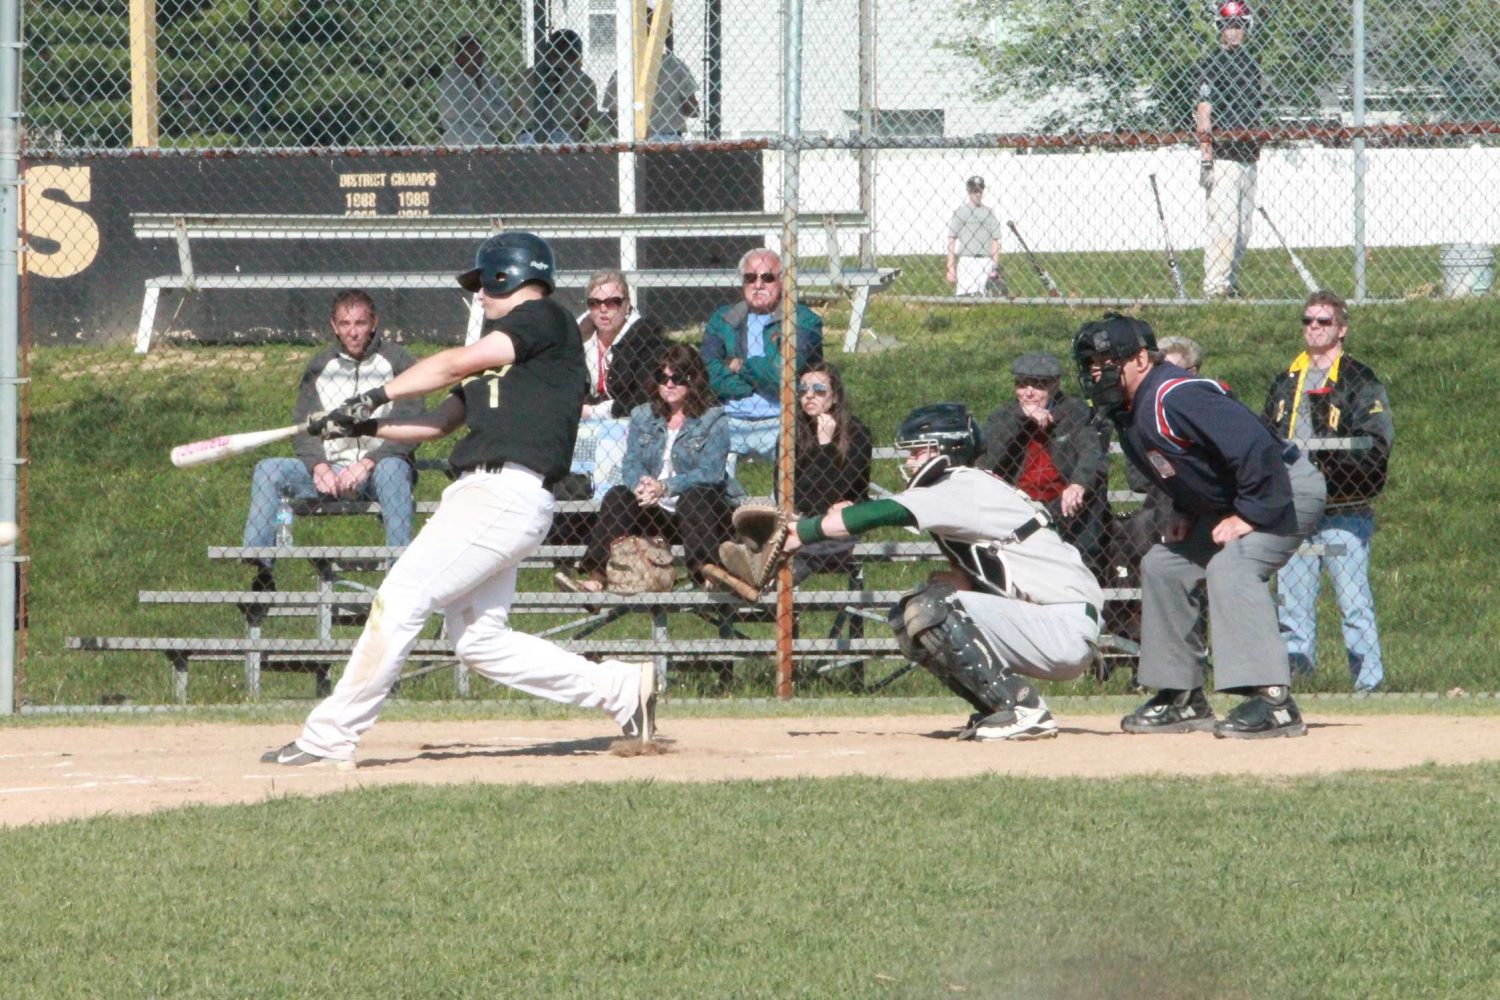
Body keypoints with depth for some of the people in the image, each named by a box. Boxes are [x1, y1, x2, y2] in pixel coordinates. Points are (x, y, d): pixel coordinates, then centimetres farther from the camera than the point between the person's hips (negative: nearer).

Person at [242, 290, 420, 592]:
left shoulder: (396, 362, 1)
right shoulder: (320, 367, 13)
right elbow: (303, 429, 8)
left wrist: (367, 463, -21)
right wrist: (319, 466, -13)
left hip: (377, 468, -4)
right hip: (329, 473, 4)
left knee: (392, 470, -38)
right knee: (268, 470, -17)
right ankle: (260, 567, -24)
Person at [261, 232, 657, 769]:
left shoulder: (545, 320, -1)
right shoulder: (500, 351, 27)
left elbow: (457, 364, -8)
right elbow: (443, 420, 25)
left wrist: (376, 396, -2)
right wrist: (368, 427, 13)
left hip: (505, 496, -10)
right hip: (477, 496, 10)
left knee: (400, 599, -13)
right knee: (479, 640, 7)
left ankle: (331, 736, -13)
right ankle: (619, 687, 10)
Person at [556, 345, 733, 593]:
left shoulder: (713, 420, -1)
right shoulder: (642, 416, 14)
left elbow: (710, 473, -13)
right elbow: (632, 462, 3)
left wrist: (665, 487, -27)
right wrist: (641, 485, -22)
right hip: (654, 513, 3)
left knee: (693, 498, -35)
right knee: (617, 497, -22)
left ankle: (706, 574, -45)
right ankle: (596, 579, -35)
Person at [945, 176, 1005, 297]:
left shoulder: (989, 213, 12)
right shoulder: (960, 212, 5)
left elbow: (995, 241, 11)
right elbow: (951, 241, 3)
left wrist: (995, 267, 2)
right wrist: (950, 268, -4)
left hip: (986, 262, 2)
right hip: (966, 260, -2)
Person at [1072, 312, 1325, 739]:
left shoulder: (1174, 398, -28)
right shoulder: (1127, 411, 4)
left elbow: (1257, 447, -34)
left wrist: (1250, 515, -28)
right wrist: (1186, 512, 8)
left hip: (1285, 488, -11)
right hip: (1227, 501, 11)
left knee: (1229, 567, -31)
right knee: (1163, 566, 14)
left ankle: (1273, 702, -36)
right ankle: (1183, 698, 20)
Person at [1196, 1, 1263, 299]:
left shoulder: (1251, 64, 17)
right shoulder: (1211, 63, -5)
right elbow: (1204, 113, -11)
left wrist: (1257, 151, 18)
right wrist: (1206, 159, -18)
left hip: (1248, 158, 7)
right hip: (1222, 157, -7)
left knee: (1243, 229, 8)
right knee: (1222, 225, -13)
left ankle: (1230, 283, 15)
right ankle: (1214, 287, -12)